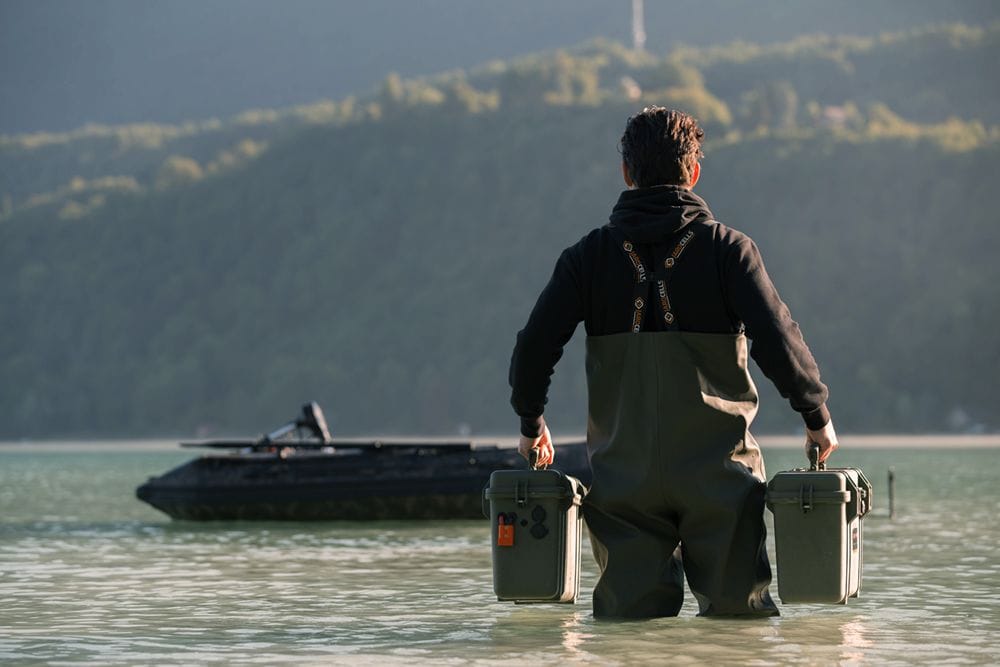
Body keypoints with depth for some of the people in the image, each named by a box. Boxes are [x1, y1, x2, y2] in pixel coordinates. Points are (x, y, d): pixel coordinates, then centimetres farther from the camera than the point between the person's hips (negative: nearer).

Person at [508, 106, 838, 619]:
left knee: (629, 618, 0)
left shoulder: (590, 256, 4)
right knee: (739, 614, 3)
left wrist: (531, 423, 18)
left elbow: (534, 347, 0)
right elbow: (777, 341, -10)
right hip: (717, 472, -1)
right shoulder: (727, 249, -2)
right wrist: (817, 414, 5)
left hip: (625, 475, 1)